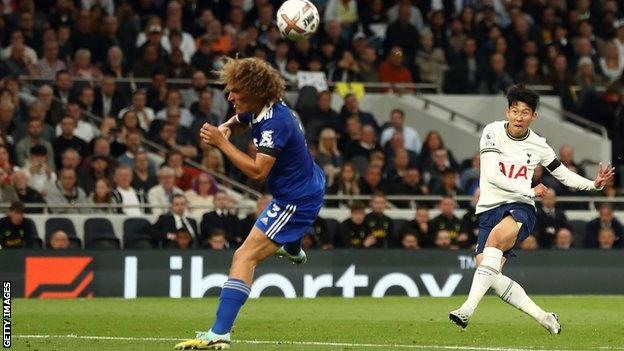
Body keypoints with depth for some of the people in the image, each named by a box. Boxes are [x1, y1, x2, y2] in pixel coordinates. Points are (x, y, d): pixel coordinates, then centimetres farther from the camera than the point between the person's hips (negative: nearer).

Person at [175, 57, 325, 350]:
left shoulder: (274, 123, -31)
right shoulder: (257, 109, -3)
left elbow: (257, 171, -37)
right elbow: (237, 122, 20)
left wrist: (221, 142, -33)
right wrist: (225, 128, -4)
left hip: (296, 201, -10)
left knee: (244, 257, -20)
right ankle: (293, 249, 81)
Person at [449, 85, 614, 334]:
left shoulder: (538, 146, 4)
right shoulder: (493, 132, -3)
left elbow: (564, 175, 18)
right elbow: (492, 175, -12)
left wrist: (594, 184, 3)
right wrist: (531, 191, -11)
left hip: (520, 209, -2)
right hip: (489, 208, 2)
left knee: (496, 236, -35)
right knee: (489, 273, -13)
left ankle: (468, 308, -41)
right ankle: (543, 318, 3)